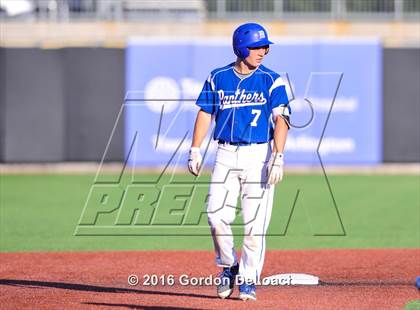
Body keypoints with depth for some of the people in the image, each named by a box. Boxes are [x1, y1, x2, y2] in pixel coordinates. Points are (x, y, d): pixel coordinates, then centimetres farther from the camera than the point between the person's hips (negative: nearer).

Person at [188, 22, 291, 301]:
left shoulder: (272, 80, 0)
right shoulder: (218, 78, 7)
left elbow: (281, 120, -8)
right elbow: (205, 114, 11)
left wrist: (278, 157, -19)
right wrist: (195, 150, 1)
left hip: (259, 155, -2)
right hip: (226, 155, 2)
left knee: (255, 221, -5)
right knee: (217, 214, -8)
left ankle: (248, 279, 7)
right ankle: (228, 266, 16)